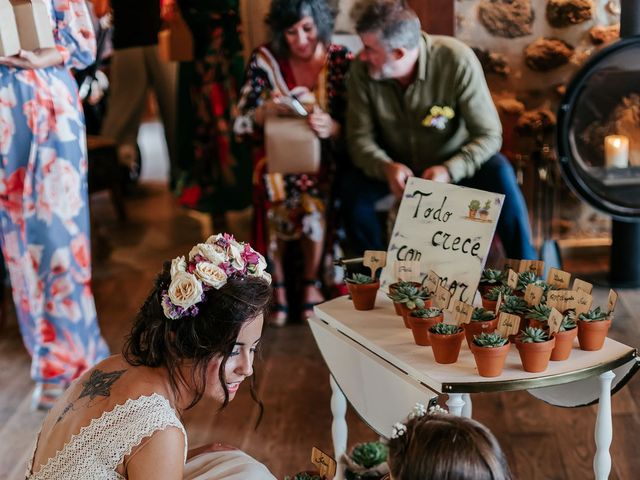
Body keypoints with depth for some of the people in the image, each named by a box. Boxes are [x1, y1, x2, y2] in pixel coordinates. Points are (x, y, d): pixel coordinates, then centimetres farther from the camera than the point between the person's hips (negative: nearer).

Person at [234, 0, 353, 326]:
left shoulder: (342, 61, -4)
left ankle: (310, 282, -7)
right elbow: (241, 123, -3)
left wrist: (331, 127, -29)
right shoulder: (265, 60, -4)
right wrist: (270, 110, -25)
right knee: (278, 195, -32)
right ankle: (278, 285, -12)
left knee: (312, 198, -32)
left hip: (323, 157, 0)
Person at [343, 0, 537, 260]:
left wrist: (449, 171, -40)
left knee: (499, 174, -30)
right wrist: (386, 168, -37)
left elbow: (489, 135, -23)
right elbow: (360, 137, -15)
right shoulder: (362, 69, -20)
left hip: (452, 165, -2)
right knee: (352, 186, -27)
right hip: (397, 167, 2)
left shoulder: (457, 61, -27)